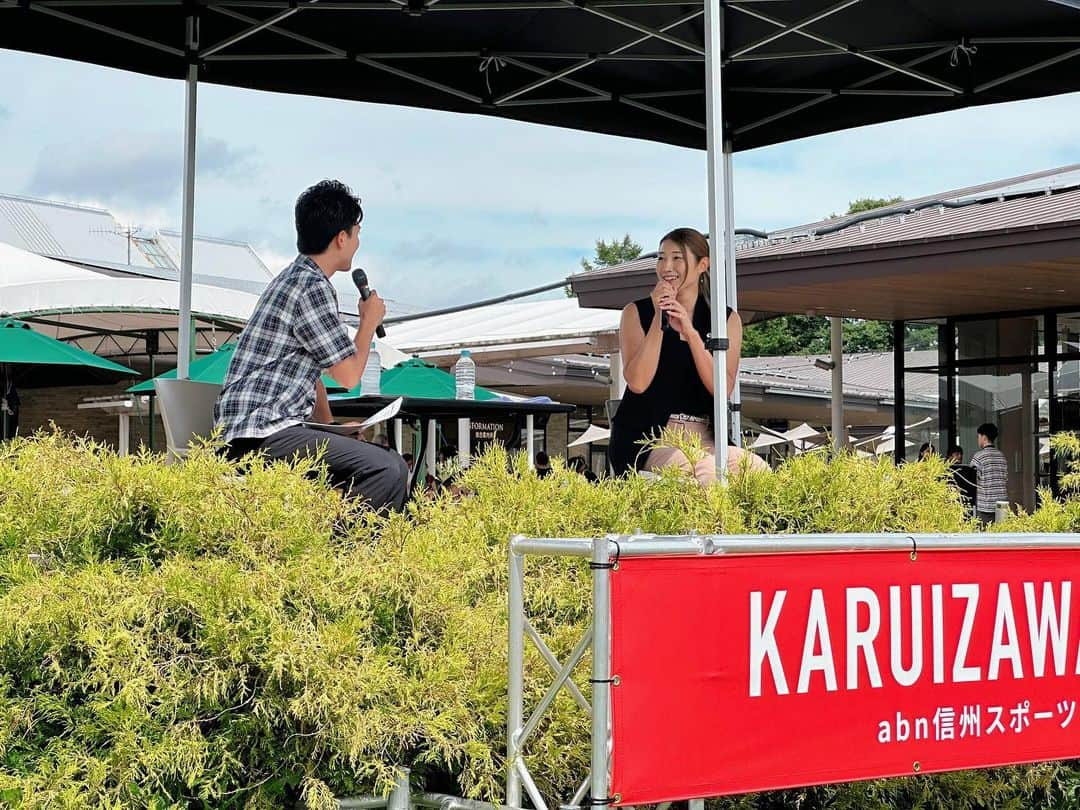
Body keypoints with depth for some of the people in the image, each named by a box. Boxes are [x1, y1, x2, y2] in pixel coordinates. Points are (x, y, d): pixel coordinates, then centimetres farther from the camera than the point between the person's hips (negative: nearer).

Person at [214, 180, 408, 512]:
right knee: (389, 469, -23)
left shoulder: (295, 278, 22)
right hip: (263, 433, -11)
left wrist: (331, 429, 24)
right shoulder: (312, 287, -10)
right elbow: (349, 375, -6)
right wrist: (370, 320, 9)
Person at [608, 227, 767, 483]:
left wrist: (690, 332, -14)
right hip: (646, 437, -3)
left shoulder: (727, 319, 11)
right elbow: (637, 383, -7)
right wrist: (659, 320, -12)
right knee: (709, 473, -33)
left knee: (756, 468, -27)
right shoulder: (636, 313, 7)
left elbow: (723, 388, -4)